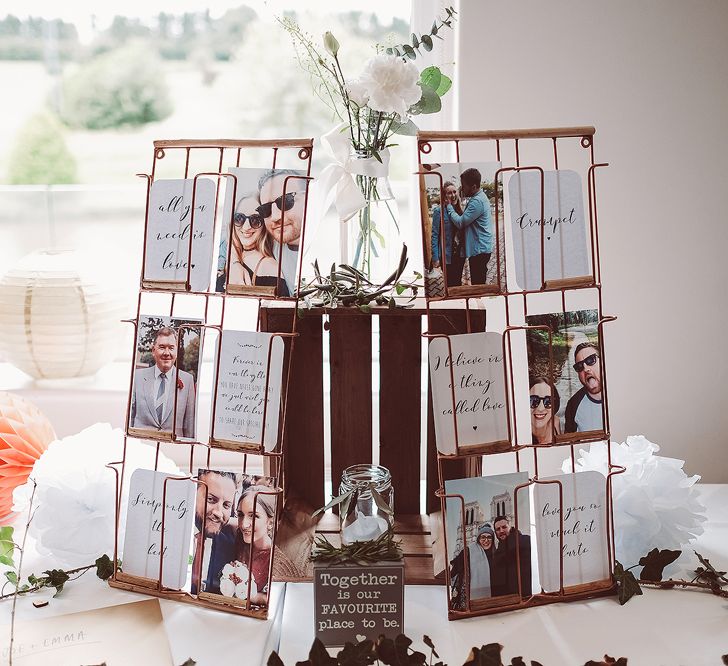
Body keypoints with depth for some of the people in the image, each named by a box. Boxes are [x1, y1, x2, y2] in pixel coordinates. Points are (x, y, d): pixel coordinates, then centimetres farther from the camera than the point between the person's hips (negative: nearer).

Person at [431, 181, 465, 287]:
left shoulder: (460, 210, 7)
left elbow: (464, 232, 14)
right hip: (447, 255, -5)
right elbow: (434, 235, -12)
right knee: (451, 284, 1)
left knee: (458, 283, 14)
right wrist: (435, 258, -15)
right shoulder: (439, 211, -11)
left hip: (460, 254, 5)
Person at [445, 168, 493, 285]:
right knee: (478, 283, 16)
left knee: (477, 284, -5)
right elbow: (466, 217, 15)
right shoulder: (478, 197, 13)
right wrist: (456, 205, 5)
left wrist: (449, 206, -7)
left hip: (479, 250, -11)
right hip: (479, 248, 11)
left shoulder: (477, 201, -21)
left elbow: (460, 223, -19)